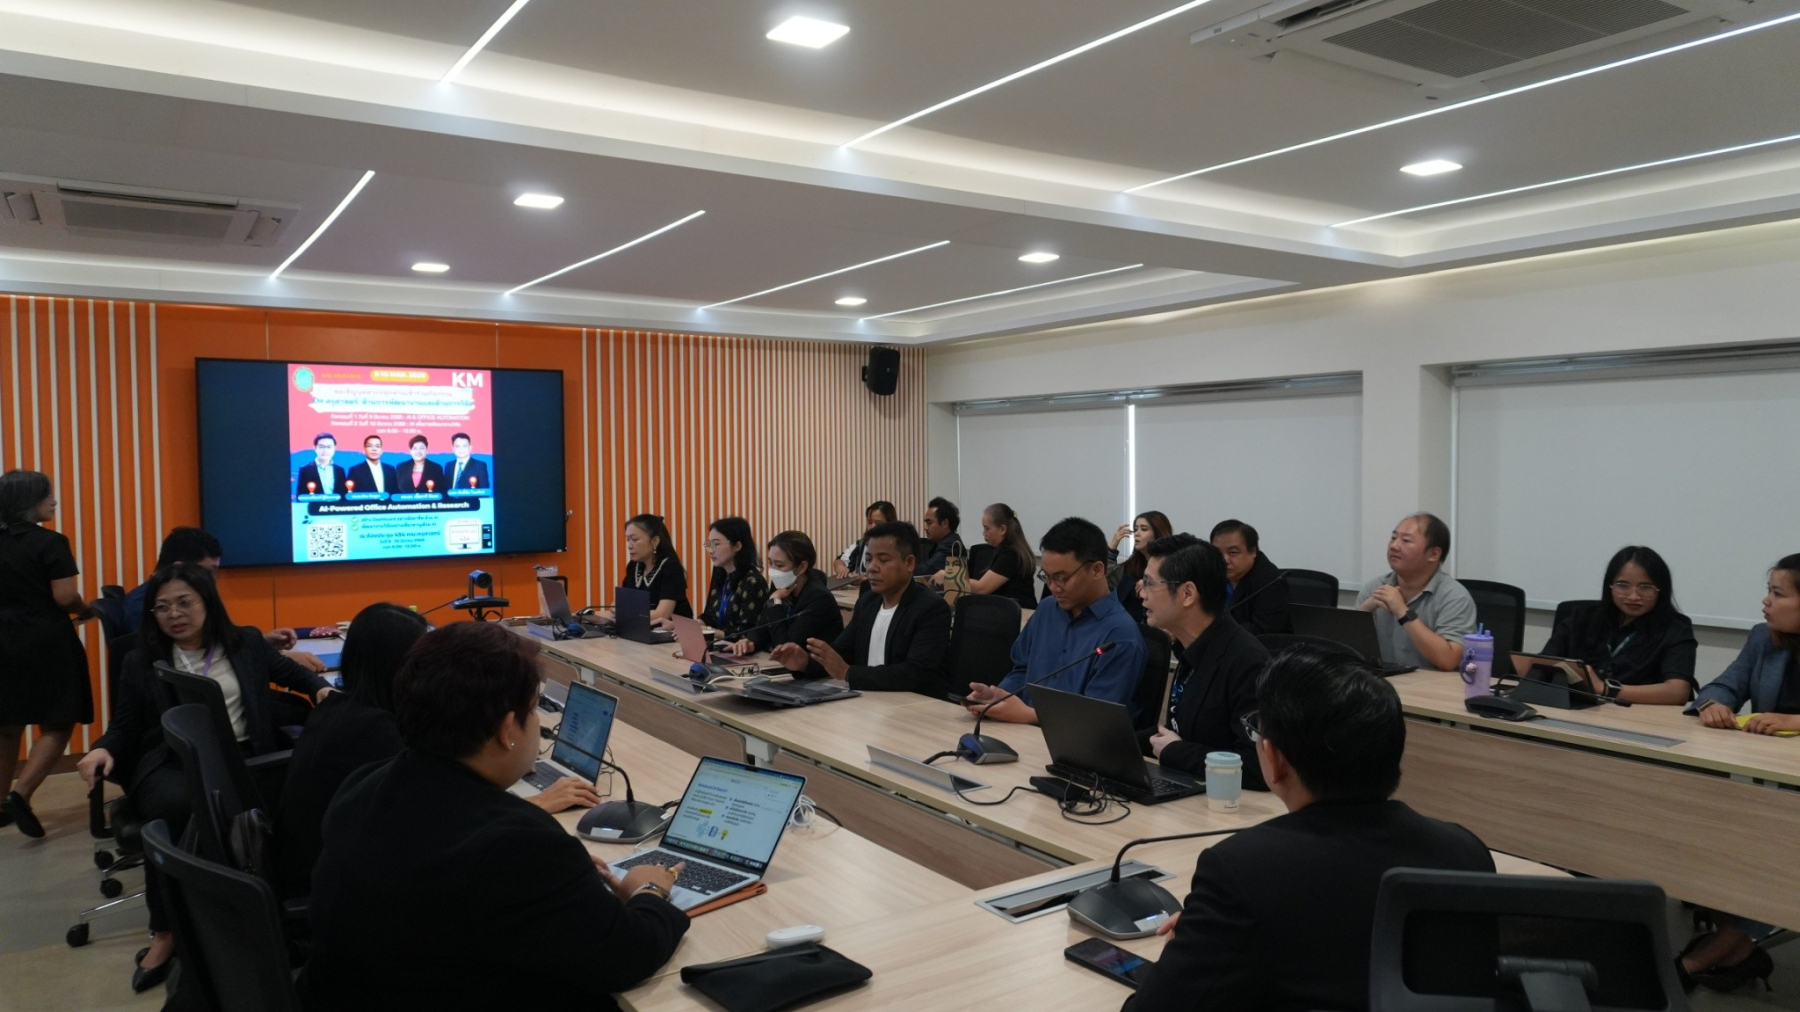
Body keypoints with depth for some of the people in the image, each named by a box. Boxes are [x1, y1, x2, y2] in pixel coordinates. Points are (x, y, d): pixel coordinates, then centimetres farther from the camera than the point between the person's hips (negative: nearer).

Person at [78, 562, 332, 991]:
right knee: (178, 806, -37)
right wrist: (104, 748, -8)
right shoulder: (140, 662, 13)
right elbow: (126, 728, 14)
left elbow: (289, 672, 28)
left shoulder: (247, 643, 14)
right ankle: (165, 933, -22)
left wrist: (320, 689, 8)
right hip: (171, 764, 0)